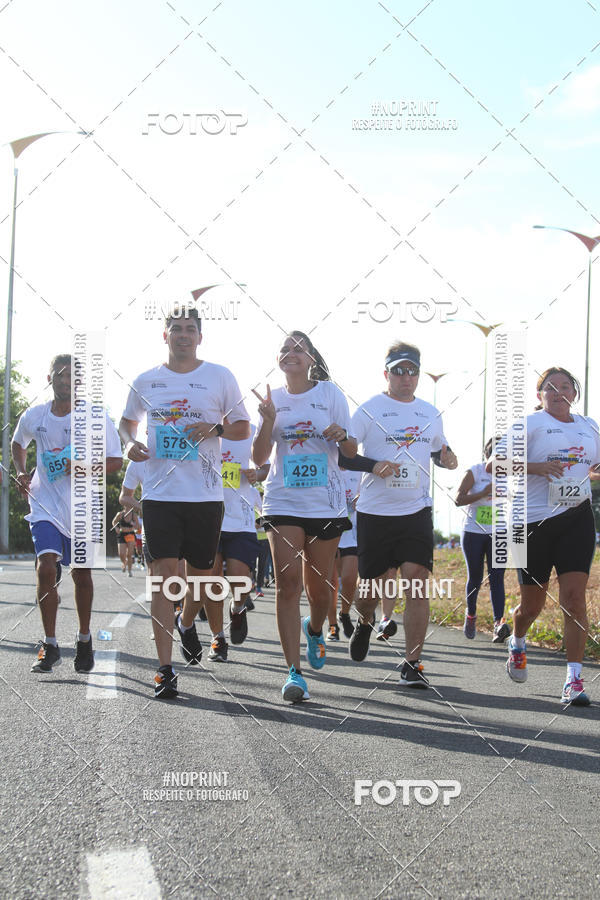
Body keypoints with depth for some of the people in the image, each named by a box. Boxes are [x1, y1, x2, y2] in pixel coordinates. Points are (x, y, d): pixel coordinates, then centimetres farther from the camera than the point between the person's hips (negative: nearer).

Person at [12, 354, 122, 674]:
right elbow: (18, 443, 22)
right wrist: (21, 471, 5)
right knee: (46, 569, -16)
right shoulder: (33, 416, 0)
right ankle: (50, 646, -7)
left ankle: (84, 639, 31)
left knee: (81, 574, 11)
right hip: (45, 506, 1)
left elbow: (116, 461, -5)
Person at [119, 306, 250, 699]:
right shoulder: (147, 381, 9)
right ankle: (165, 669, -6)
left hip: (205, 493, 0)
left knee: (201, 574, 10)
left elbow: (243, 428, 8)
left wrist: (215, 428, -12)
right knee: (165, 573, -8)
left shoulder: (220, 376, 3)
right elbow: (128, 420, 24)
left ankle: (187, 623, 44)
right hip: (160, 491, 0)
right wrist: (130, 442, 2)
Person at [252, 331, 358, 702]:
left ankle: (314, 629, 42)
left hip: (326, 501, 0)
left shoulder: (330, 393, 3)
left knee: (319, 584, 7)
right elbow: (259, 458, 1)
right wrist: (268, 421, -14)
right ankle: (295, 671, -11)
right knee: (288, 581, -11)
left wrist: (341, 435, -17)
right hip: (283, 502, 0)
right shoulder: (273, 399, 7)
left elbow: (352, 452, 5)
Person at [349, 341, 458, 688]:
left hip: (416, 510, 2)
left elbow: (438, 450, 25)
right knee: (373, 585, 7)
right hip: (375, 512, -2)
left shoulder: (431, 413, 11)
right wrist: (374, 467, -20)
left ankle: (413, 664, -6)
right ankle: (365, 622, 44)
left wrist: (448, 459, 1)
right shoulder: (369, 410, -1)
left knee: (418, 581, -12)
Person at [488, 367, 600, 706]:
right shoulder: (530, 423, -2)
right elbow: (493, 464, -7)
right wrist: (535, 467, -20)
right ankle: (517, 642, 42)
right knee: (532, 605, 7)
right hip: (535, 521, -2)